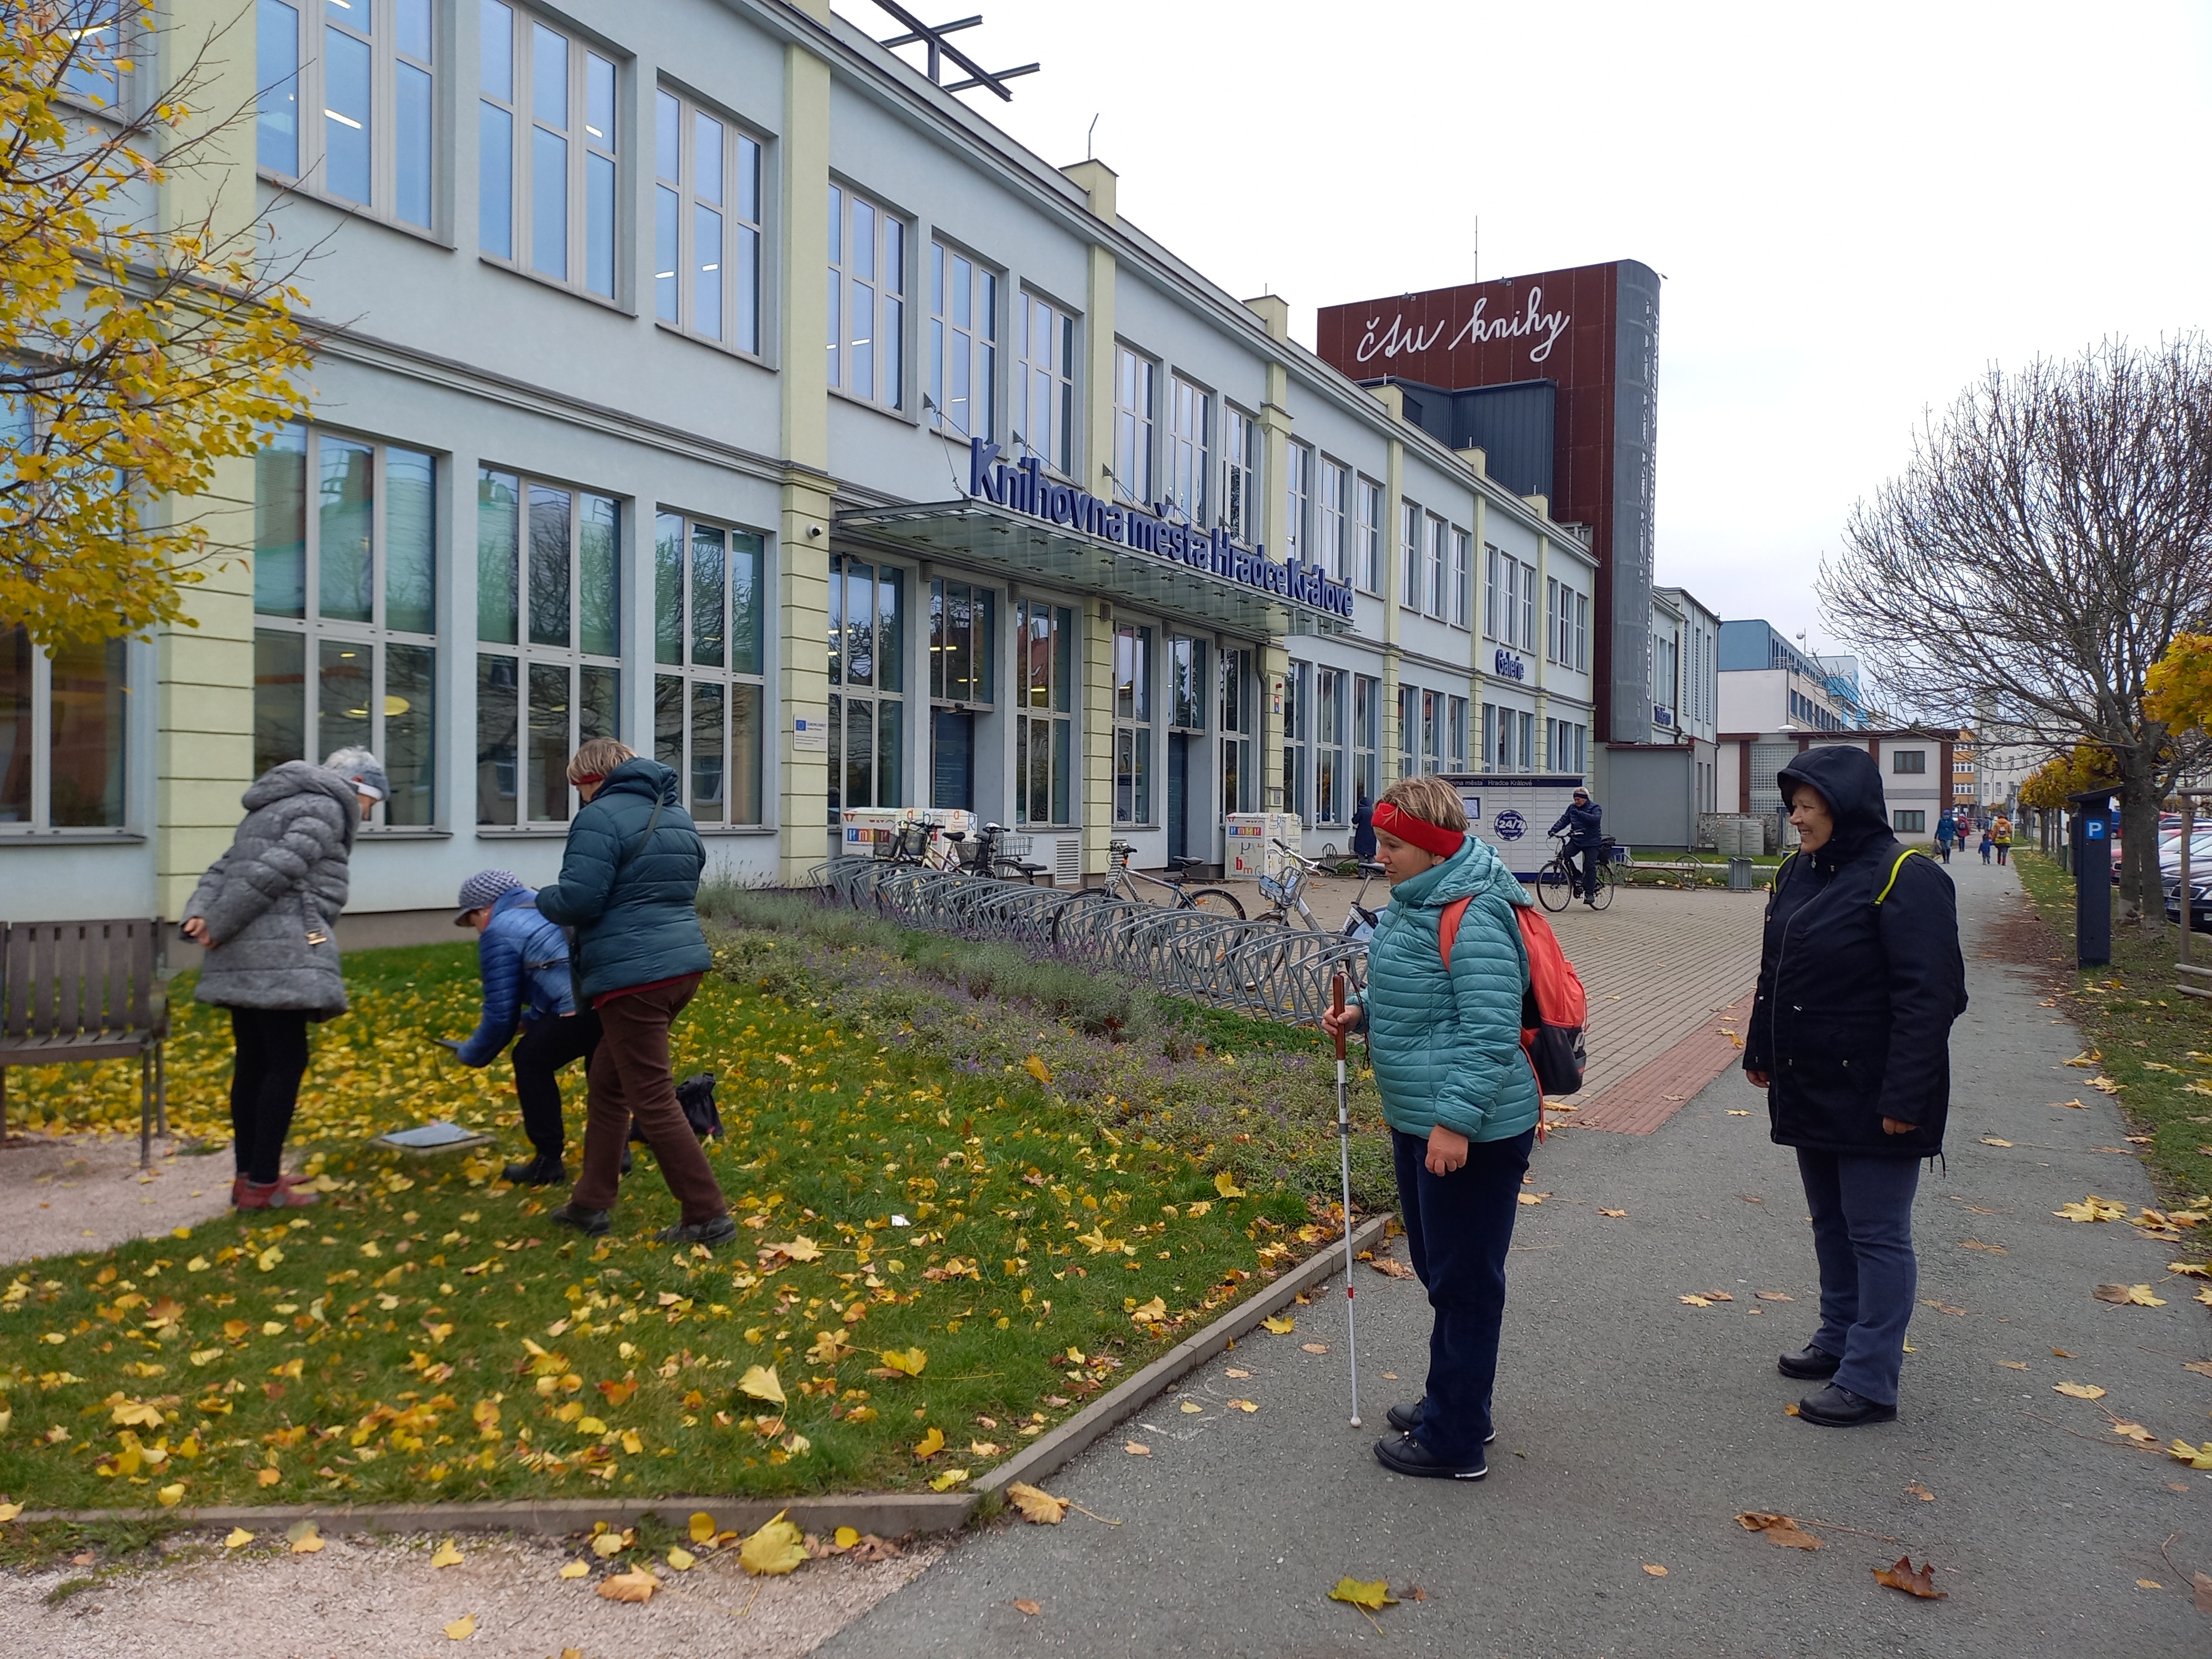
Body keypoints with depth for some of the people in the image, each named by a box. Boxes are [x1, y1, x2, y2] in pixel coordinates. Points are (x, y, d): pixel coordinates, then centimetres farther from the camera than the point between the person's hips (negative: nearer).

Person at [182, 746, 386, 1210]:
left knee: (253, 1062, 13)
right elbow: (272, 873, -15)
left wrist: (198, 914, 1)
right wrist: (218, 927, -10)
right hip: (279, 956, -10)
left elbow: (223, 869, 17)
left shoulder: (277, 808, 27)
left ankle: (250, 1176, 20)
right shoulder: (326, 810, -3)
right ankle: (261, 1185, -3)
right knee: (286, 1062, -5)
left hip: (243, 959, 10)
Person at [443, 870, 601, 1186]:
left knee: (532, 1062, 13)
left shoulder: (499, 932, 8)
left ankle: (548, 1161, 16)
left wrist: (471, 1054, 24)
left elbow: (500, 1014, 9)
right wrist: (531, 1020, 41)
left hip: (586, 1004, -8)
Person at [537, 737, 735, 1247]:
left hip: (633, 975, -9)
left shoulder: (601, 818, -10)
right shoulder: (677, 815, 18)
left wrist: (544, 899, 4)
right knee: (607, 1081, 20)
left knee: (652, 1100, -2)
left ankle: (709, 1217, 1)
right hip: (685, 962, 9)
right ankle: (590, 1203, 26)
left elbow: (577, 899, -16)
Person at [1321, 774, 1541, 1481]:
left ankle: (1454, 1441, 15)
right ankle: (1455, 1404, 39)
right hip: (1419, 1120, 11)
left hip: (1470, 1133, -11)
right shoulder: (1415, 901, 9)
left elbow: (1491, 1031, -26)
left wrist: (1456, 1119, -27)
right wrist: (1363, 1012, 6)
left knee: (1463, 1279, 2)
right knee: (1436, 1265, 22)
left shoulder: (1474, 919, -23)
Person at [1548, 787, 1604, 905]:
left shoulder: (1595, 808, -5)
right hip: (1576, 840, 5)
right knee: (1565, 854, -19)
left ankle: (1589, 893, -5)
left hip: (1592, 842, -5)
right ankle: (1576, 877, 2)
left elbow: (1595, 819, -25)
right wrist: (1554, 829, -13)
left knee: (1590, 865, -13)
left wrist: (1579, 814, -33)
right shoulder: (1572, 807, 10)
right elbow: (1564, 820, 3)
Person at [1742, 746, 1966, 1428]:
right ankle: (1839, 1339, 34)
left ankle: (1870, 1380, 10)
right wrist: (1760, 1052, 18)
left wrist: (1904, 1097, -22)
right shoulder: (1798, 873, 9)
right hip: (1809, 1088, 8)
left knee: (1876, 1235, 2)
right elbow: (1773, 975, 18)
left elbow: (1930, 996, -20)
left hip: (1872, 1099, -8)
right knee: (1830, 1224, 19)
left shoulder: (1904, 878, -16)